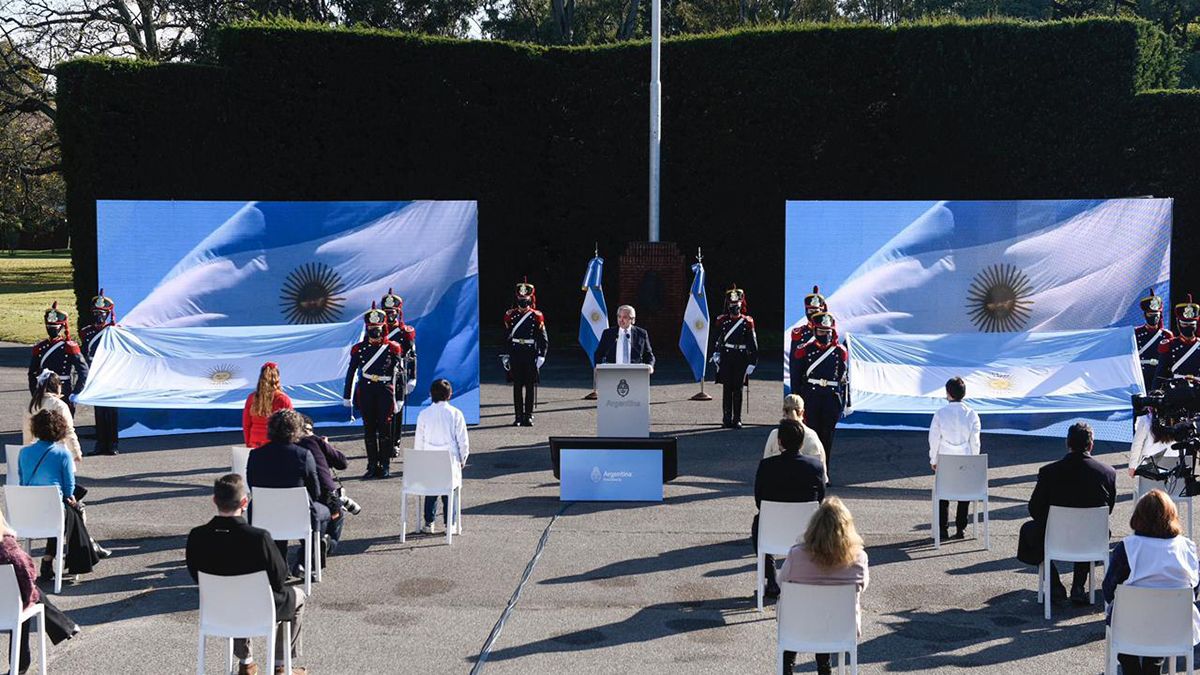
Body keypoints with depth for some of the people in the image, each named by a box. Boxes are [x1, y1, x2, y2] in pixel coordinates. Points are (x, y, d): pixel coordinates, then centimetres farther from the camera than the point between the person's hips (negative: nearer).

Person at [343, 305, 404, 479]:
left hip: (385, 391, -2)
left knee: (384, 428, -3)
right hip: (366, 391, 2)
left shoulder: (392, 348, 0)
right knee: (369, 430, 5)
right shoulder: (359, 349, 4)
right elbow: (351, 373, 9)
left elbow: (399, 374, 2)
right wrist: (346, 396, 8)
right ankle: (372, 466, 11)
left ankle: (385, 466, 4)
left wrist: (399, 398, -1)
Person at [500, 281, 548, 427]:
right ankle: (518, 416, 9)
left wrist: (541, 356, -5)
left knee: (530, 386, 2)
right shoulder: (510, 316, 5)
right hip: (515, 356, 1)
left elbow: (543, 339, 3)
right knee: (517, 386, 4)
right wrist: (504, 356, 5)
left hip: (531, 356, -1)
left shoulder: (537, 317, 1)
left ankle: (528, 416, 10)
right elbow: (505, 337, 9)